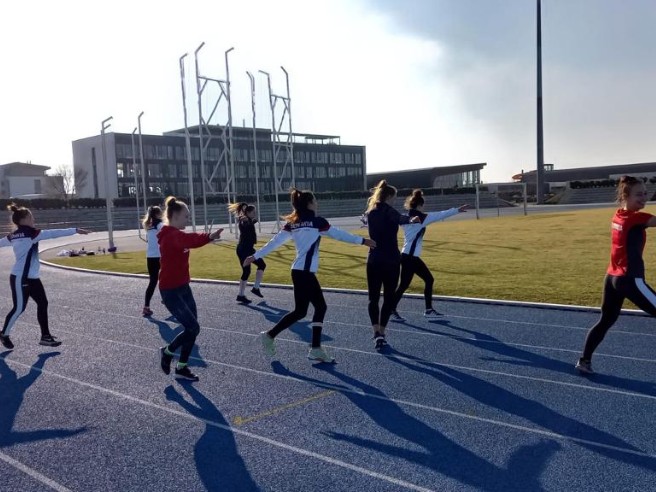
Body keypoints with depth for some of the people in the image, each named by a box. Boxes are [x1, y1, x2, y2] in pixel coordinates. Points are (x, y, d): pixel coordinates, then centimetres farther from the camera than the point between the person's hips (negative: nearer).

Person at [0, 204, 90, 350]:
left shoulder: (14, 235, 9)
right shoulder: (30, 233, -17)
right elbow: (53, 233, -21)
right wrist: (75, 230, -21)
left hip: (32, 277, 9)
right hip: (20, 278, -9)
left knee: (43, 303, 6)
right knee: (19, 308, 3)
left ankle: (45, 336, 11)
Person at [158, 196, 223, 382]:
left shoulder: (176, 234, 14)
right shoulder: (171, 235, -21)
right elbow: (189, 240, -41)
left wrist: (207, 237, -16)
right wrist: (209, 237, -59)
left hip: (183, 287, 10)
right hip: (170, 291, -10)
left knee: (191, 328, 9)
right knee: (193, 328, -9)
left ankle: (181, 368, 22)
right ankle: (167, 351, 17)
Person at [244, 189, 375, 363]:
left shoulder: (292, 223, 8)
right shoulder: (317, 221, -9)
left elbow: (275, 241, 7)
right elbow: (339, 234, -2)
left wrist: (256, 256, 13)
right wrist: (363, 241, 8)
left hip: (300, 271, 8)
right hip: (304, 272, -8)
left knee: (320, 307, 11)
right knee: (300, 311, 2)